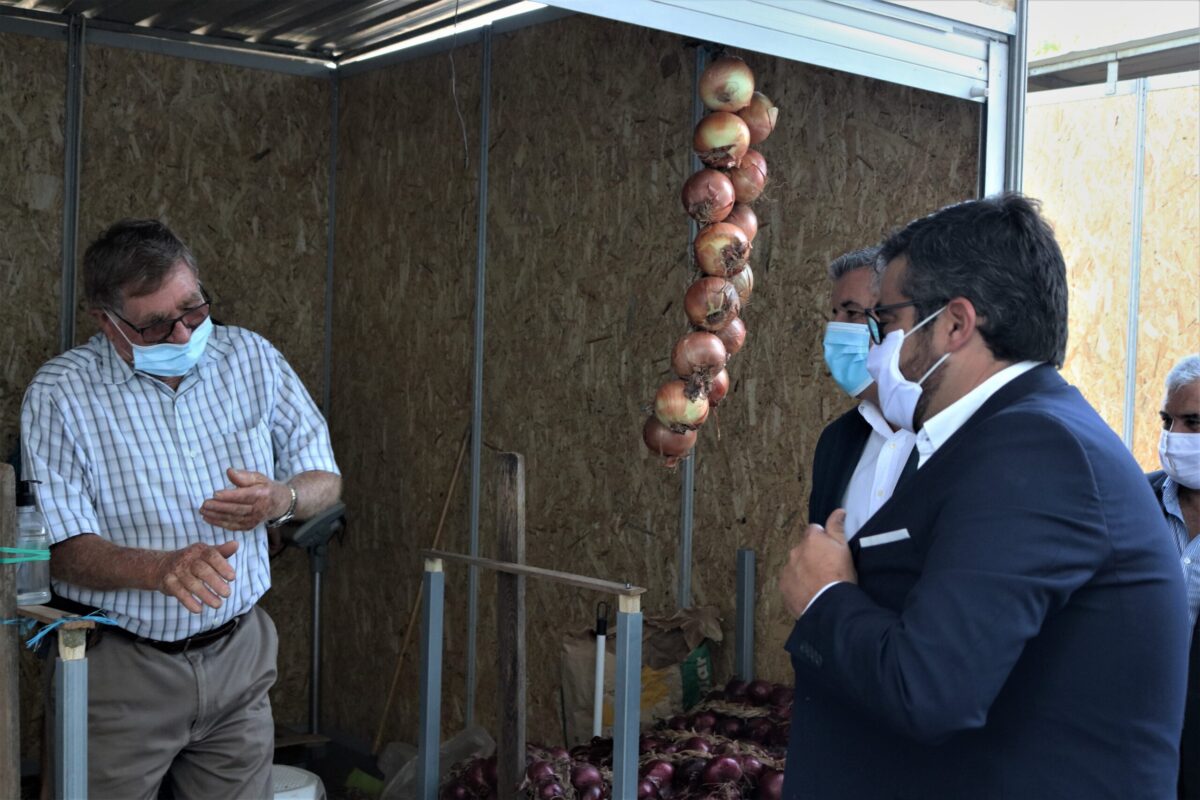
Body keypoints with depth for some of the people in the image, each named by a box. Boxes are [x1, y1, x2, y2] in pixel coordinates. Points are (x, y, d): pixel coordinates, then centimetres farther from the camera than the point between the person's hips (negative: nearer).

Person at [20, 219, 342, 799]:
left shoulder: (251, 358, 1)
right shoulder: (59, 394, -9)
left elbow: (324, 478, 7)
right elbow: (63, 549, -13)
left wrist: (280, 500, -17)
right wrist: (159, 569, -32)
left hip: (239, 650, 3)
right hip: (118, 667, -3)